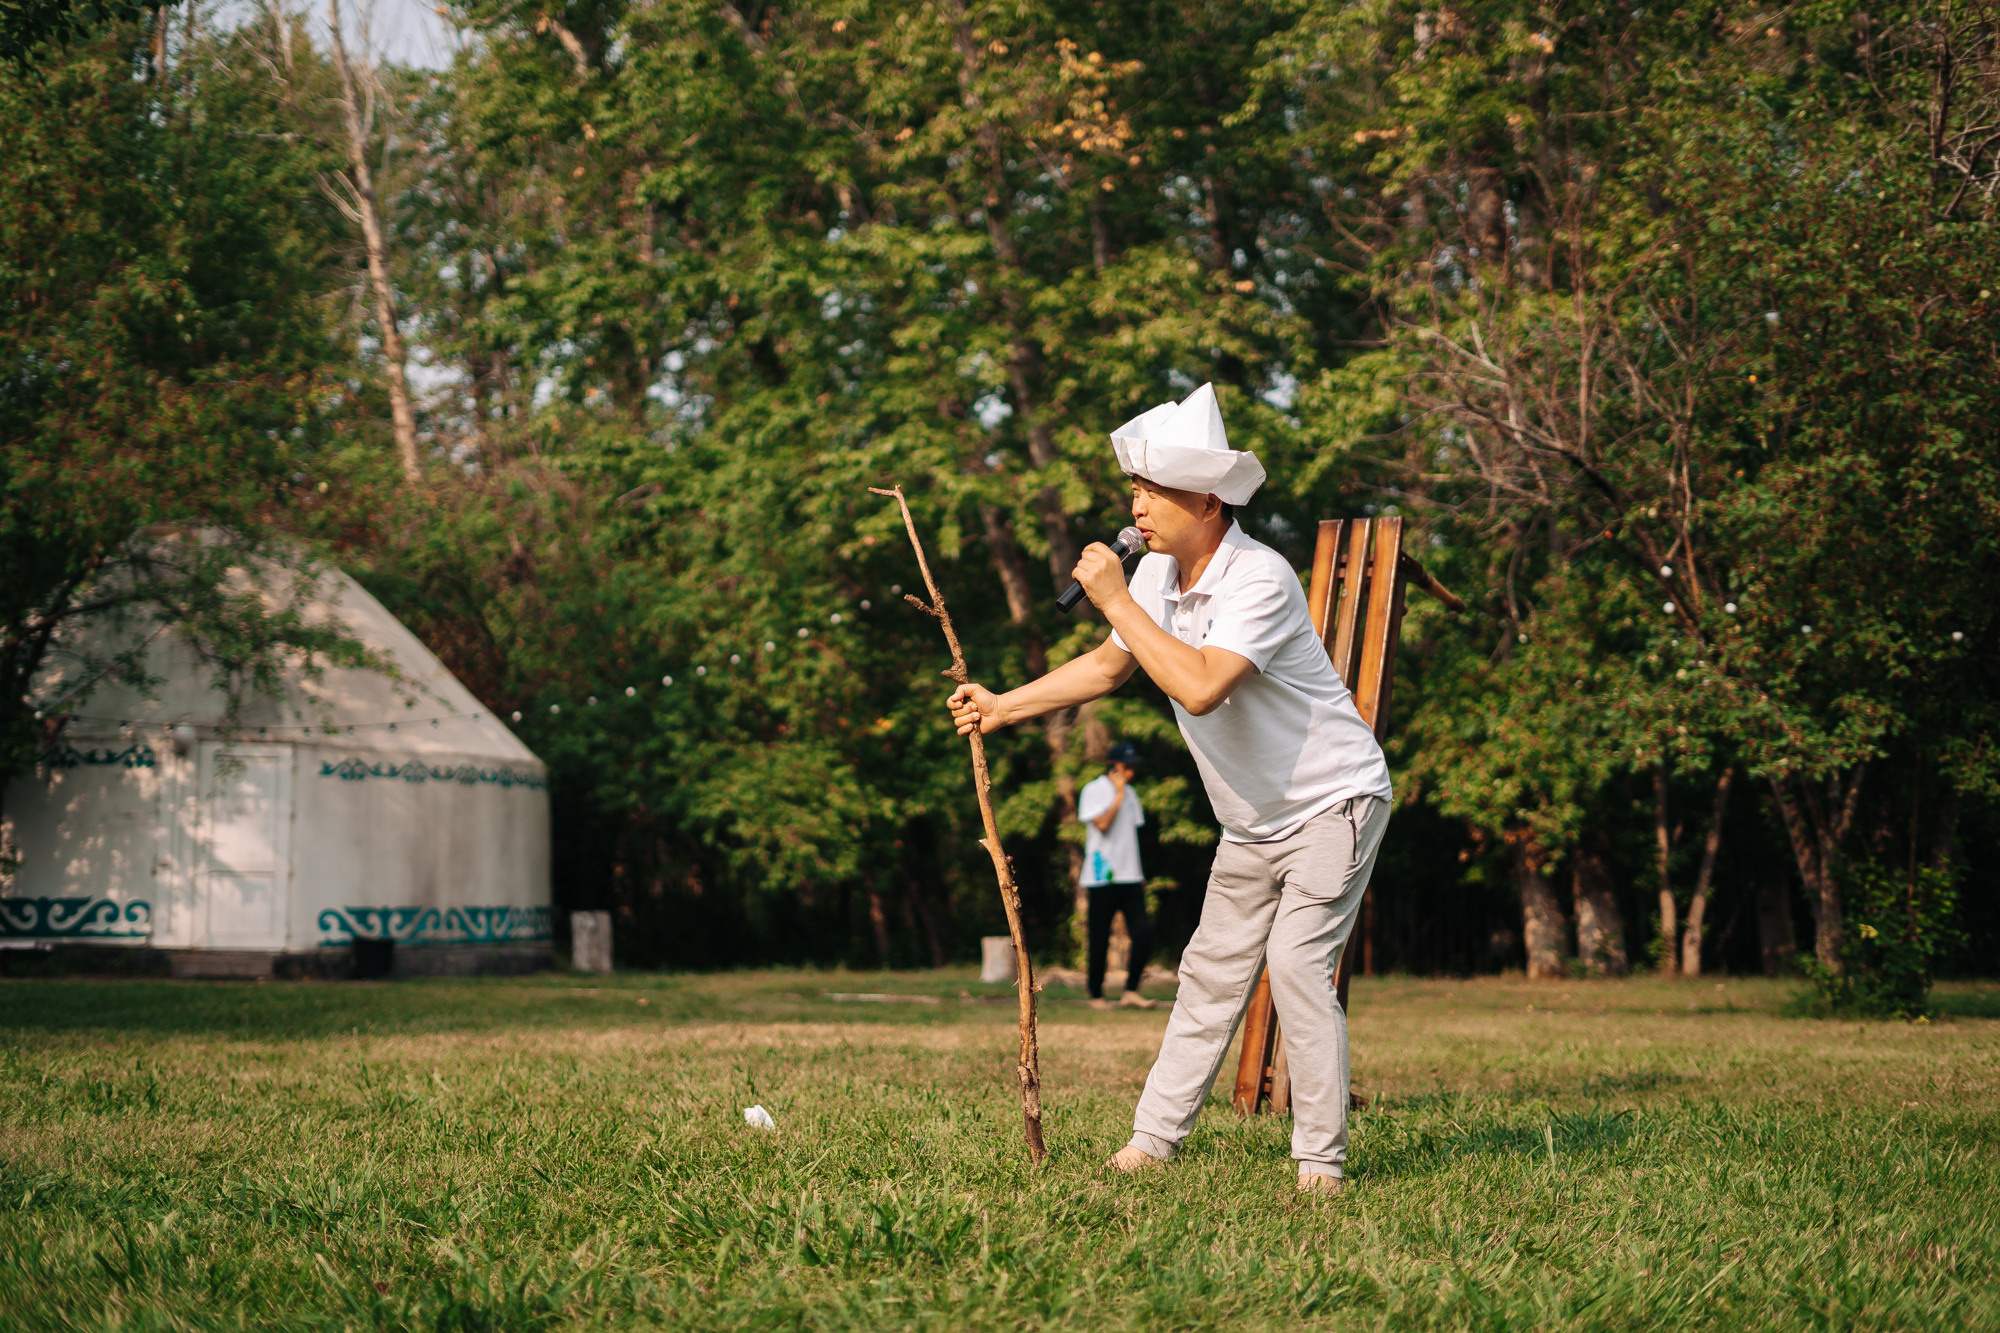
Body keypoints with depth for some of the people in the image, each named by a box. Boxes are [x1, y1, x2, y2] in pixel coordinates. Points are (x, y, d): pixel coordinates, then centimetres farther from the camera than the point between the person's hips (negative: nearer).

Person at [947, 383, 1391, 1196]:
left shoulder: (1258, 580, -27)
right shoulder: (1158, 572, -1)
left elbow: (1199, 687, -39)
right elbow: (1110, 665, 15)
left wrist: (1118, 601, -32)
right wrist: (1004, 707, 8)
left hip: (1335, 801, -8)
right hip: (1255, 820, 8)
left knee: (1297, 961, -18)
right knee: (1213, 969, 12)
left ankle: (1321, 1164, -11)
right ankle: (1153, 1140, 20)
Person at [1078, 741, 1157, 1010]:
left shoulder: (1130, 793, 16)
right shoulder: (1094, 791, -4)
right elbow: (1102, 824, -18)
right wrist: (1119, 795, -11)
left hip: (1130, 877, 6)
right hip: (1102, 877, -6)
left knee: (1143, 932, -8)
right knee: (1100, 940, -1)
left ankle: (1131, 991, -2)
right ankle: (1096, 995, 10)